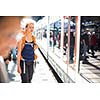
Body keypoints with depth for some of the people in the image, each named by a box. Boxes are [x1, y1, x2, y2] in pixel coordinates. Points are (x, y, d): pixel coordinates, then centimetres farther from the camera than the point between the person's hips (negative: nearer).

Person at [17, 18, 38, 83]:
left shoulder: (34, 38, 3)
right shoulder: (22, 39, -13)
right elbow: (19, 53, -12)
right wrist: (18, 66, -15)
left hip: (31, 62, 6)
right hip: (24, 62, -6)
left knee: (29, 80, 14)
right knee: (25, 81, -6)